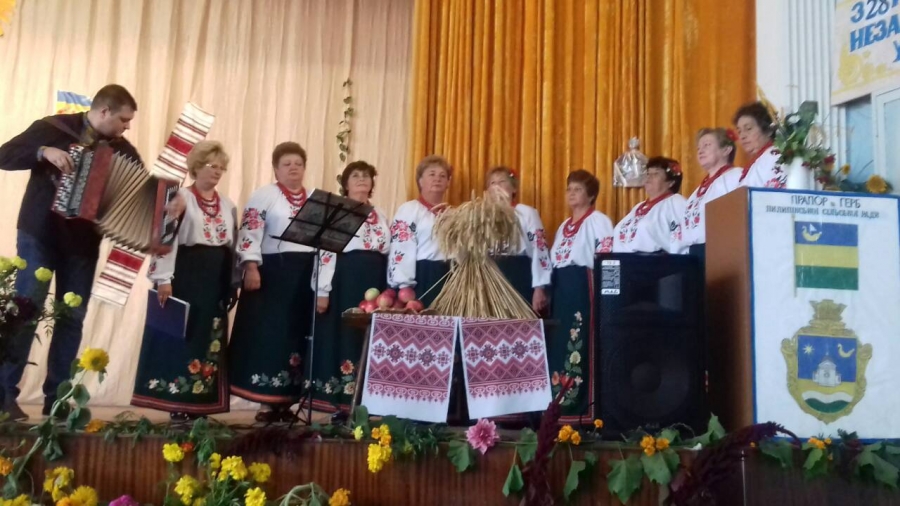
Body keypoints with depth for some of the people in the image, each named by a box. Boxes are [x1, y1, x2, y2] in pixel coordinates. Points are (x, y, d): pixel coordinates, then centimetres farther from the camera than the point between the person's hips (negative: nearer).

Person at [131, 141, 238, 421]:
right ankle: (177, 404, 4)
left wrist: (233, 283, 11)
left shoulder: (228, 205, 15)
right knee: (181, 337, -2)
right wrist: (164, 279, -18)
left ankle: (200, 403, 14)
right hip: (185, 276, -5)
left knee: (209, 340, 6)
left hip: (216, 281, 6)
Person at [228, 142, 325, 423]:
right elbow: (250, 233, -7)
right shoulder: (264, 195, 1)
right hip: (272, 272, -4)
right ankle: (267, 403, 3)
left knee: (297, 334, 6)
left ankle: (286, 400, 14)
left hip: (306, 275, 5)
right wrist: (251, 267, -18)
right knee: (267, 334, -4)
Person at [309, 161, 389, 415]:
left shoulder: (381, 217, 17)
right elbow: (326, 252, -8)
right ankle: (340, 403, 3)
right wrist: (323, 290, -15)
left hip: (374, 282, 6)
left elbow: (390, 254, 16)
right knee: (342, 338, -4)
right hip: (344, 281, -5)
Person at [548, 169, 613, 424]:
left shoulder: (599, 221, -3)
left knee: (581, 345, -9)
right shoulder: (564, 226, 23)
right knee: (558, 345, 8)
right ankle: (560, 404, 16)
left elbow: (606, 257, -12)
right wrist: (548, 289, 17)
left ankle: (583, 408, -4)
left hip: (584, 285, -8)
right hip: (561, 288, 8)